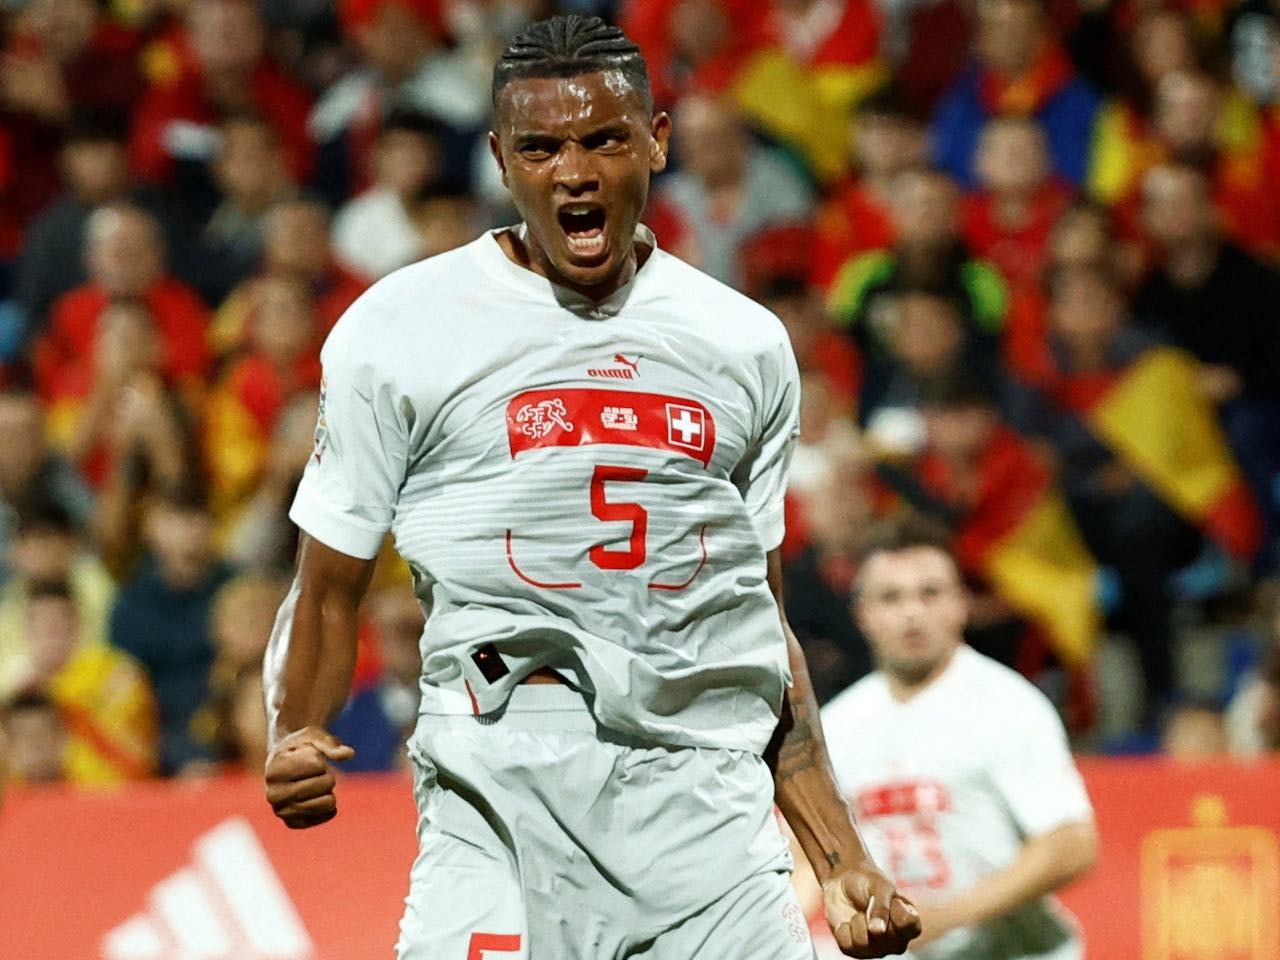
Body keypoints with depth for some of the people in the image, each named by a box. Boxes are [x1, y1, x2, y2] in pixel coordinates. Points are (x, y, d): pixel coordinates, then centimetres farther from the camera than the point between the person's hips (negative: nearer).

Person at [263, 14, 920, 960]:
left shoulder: (747, 346, 16)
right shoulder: (399, 329, 5)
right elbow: (328, 594, 7)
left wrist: (842, 862, 17)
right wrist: (295, 742, -12)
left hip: (707, 802, 3)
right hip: (500, 791, -3)